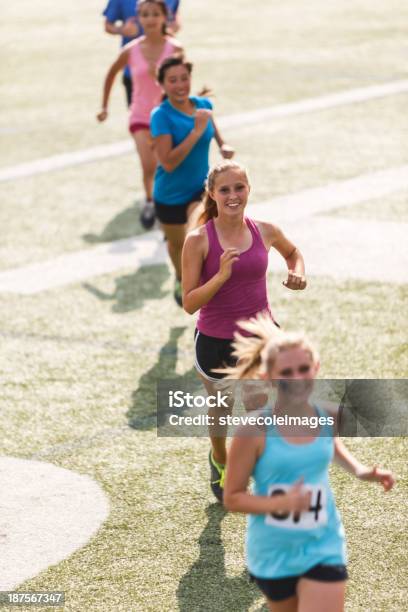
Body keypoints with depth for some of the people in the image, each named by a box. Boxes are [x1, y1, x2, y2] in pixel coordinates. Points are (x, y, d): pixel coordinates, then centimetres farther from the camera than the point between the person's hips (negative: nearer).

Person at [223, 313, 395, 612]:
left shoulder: (328, 417, -8)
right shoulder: (254, 432, -21)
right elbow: (232, 498, -14)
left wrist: (359, 470, 1)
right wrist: (282, 503, -28)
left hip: (323, 550, 1)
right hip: (273, 554, -1)